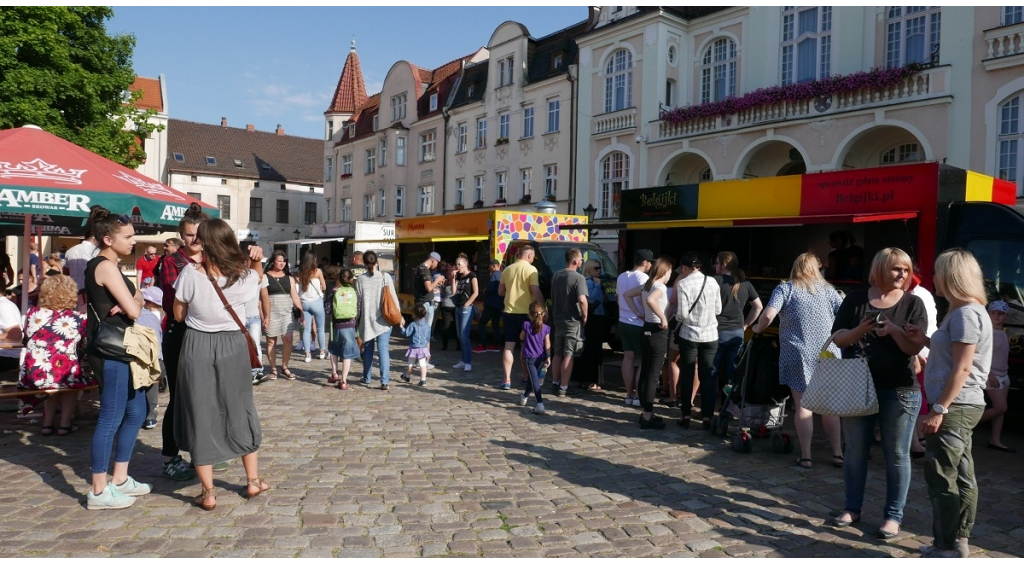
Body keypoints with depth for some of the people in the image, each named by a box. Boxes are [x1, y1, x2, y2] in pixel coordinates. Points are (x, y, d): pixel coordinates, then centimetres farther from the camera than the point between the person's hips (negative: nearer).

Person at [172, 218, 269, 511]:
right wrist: (256, 261, 0)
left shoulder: (190, 273, -13)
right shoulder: (243, 276, -7)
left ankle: (208, 493, 12)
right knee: (240, 410, 16)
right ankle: (253, 481, 26)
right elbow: (257, 276, 19)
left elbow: (179, 315, -3)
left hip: (197, 346, -2)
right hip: (233, 346, 2)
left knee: (200, 414, 7)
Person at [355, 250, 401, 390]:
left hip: (366, 319, 1)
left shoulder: (360, 279, -2)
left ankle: (367, 377, 27)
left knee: (368, 349, 16)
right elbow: (393, 297, -3)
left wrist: (357, 318, 14)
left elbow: (358, 300, 3)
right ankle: (384, 381, -11)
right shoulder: (385, 276, -4)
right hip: (383, 319, -1)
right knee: (383, 350, -4)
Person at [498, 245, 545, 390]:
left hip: (509, 312, 4)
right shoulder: (531, 269, -8)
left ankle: (507, 380, -3)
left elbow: (500, 292, 15)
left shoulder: (507, 269, 8)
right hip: (525, 313, -4)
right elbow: (536, 291, -16)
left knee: (509, 346, 3)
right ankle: (526, 376, 24)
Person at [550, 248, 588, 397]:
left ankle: (555, 383, 24)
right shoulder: (578, 278, -16)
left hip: (558, 319, 7)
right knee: (568, 355, -2)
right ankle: (564, 388, 1)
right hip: (573, 321, -7)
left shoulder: (555, 275, 8)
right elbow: (582, 300, -26)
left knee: (557, 354, 16)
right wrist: (585, 317, -12)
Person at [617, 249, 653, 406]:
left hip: (624, 321, 7)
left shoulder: (621, 277, 10)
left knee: (628, 357, 9)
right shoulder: (643, 278, -14)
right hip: (639, 324, -7)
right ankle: (639, 396, 3)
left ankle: (629, 395, 13)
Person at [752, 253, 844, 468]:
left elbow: (768, 315, -12)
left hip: (799, 355, -2)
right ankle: (837, 453, 17)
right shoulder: (828, 289, 9)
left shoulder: (785, 288, 1)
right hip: (828, 354, 3)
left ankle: (805, 456, 4)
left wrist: (758, 329, 6)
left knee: (803, 405, 2)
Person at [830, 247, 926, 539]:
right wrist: (860, 330, -18)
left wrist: (893, 329, -25)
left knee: (896, 455, 6)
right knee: (855, 451, 11)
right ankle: (852, 508, 25)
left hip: (899, 390, -2)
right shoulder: (856, 299, 3)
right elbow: (838, 338, 1)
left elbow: (916, 347, -8)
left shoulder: (913, 303, -1)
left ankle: (893, 516, 18)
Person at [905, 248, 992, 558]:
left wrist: (939, 409, -20)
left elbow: (962, 368, -21)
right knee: (960, 476, 15)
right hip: (960, 406, 10)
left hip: (956, 407, -10)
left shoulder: (966, 313, -17)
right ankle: (958, 542, 24)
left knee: (941, 477, -4)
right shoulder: (961, 311, 15)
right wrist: (926, 341, 9)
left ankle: (949, 548, 4)